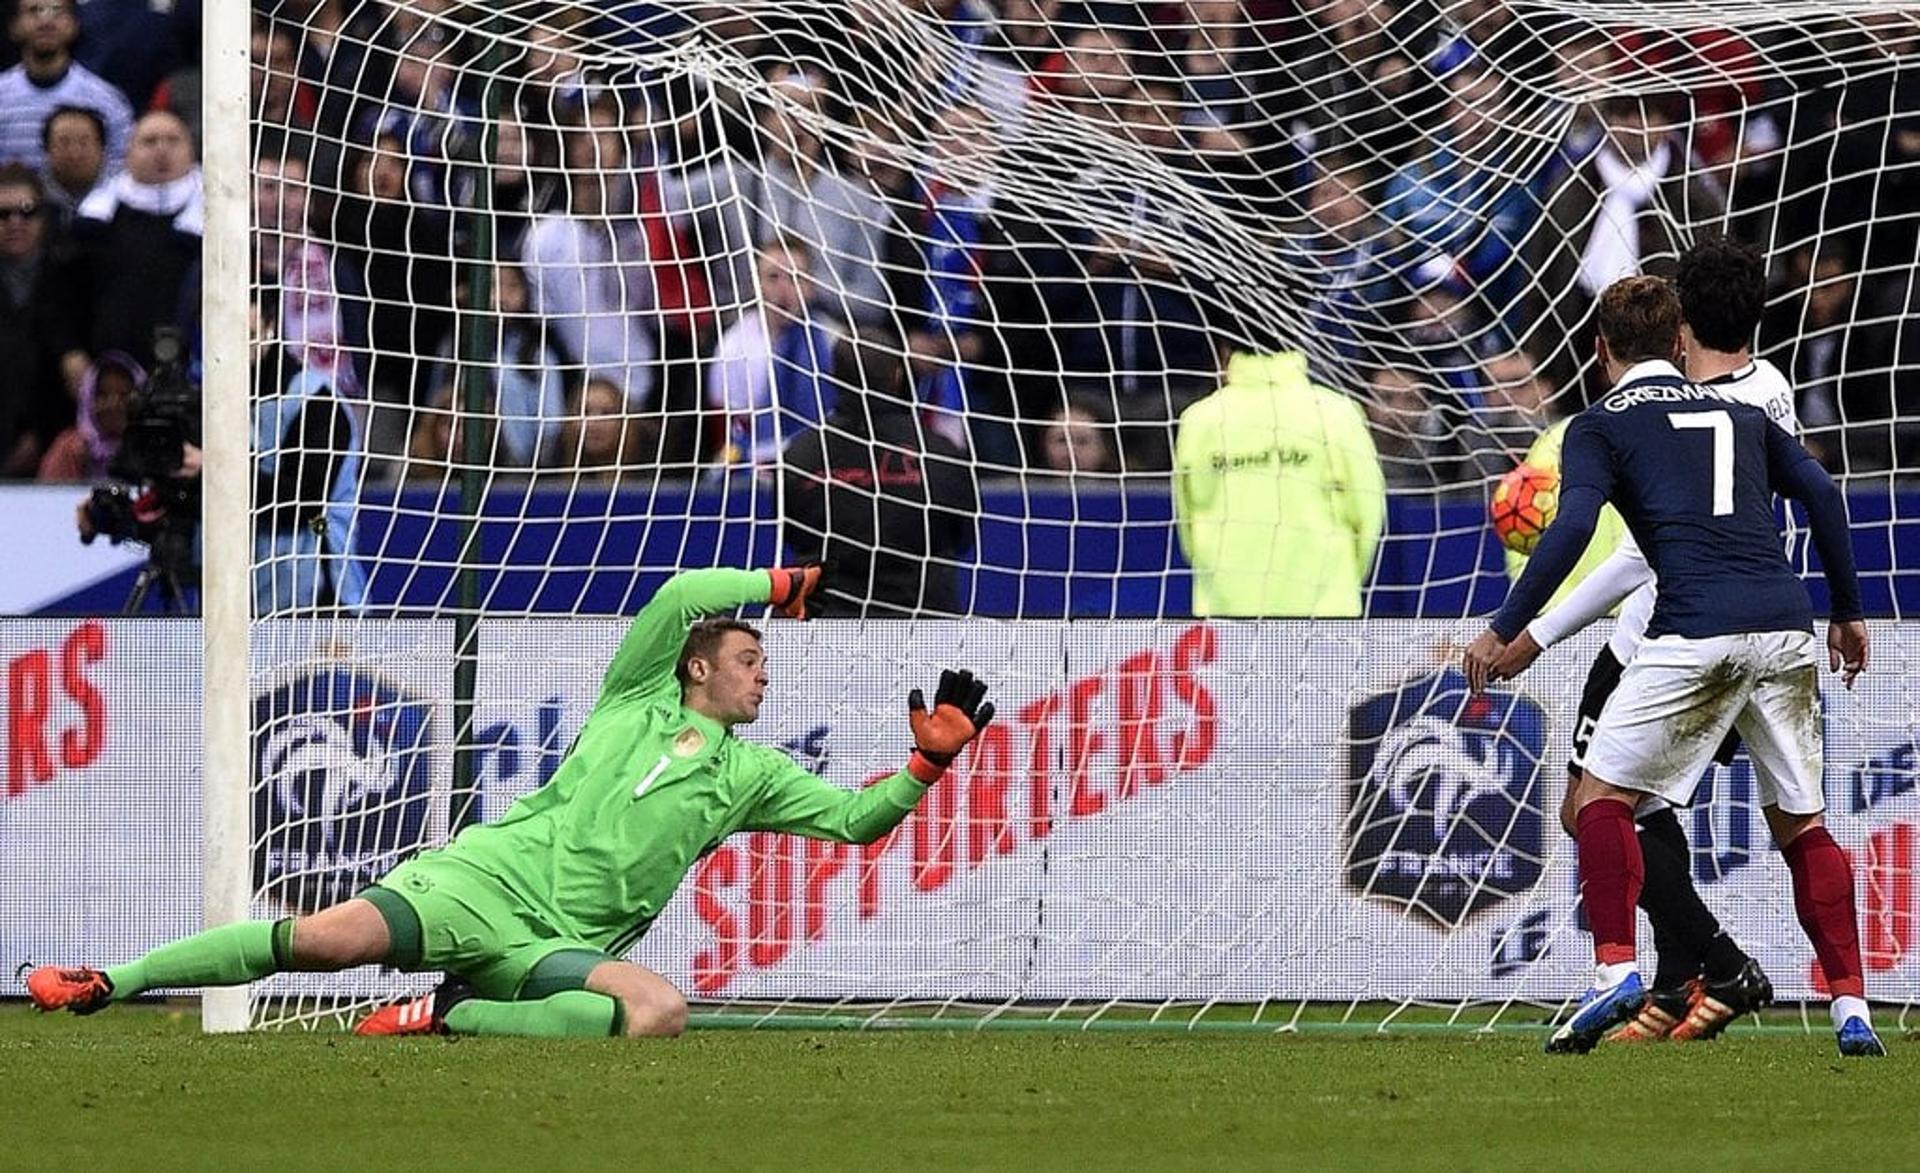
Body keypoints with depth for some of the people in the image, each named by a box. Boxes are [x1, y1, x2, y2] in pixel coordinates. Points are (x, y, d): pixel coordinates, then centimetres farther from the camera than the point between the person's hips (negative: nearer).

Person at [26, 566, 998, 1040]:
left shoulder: (752, 773, 22)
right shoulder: (638, 698, 14)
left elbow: (857, 819, 20)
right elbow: (678, 597, -1)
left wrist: (928, 764, 6)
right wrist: (788, 586, 10)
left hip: (561, 942, 3)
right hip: (494, 876, -3)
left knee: (662, 1009, -31)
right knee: (333, 936, -28)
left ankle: (449, 1018, -25)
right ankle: (108, 984, -22)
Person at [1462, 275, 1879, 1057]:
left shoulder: (1602, 425, 9)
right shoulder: (1740, 413, 23)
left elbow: (1570, 531, -5)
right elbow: (1821, 494, 16)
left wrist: (1504, 631, -4)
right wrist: (1848, 612, 22)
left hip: (1694, 633, -4)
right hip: (1784, 630, 4)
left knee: (1601, 799, 6)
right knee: (1801, 824, 13)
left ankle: (1615, 972, -11)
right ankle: (1852, 1008, 6)